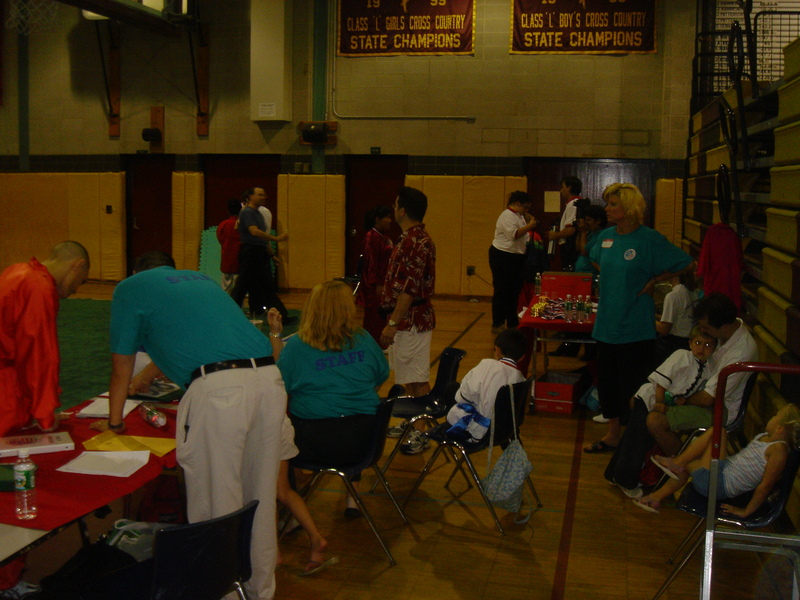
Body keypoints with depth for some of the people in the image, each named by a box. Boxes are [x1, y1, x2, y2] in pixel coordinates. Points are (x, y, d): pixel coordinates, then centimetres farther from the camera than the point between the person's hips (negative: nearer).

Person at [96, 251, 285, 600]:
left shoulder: (130, 287, 17)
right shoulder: (201, 279, 33)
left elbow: (121, 370, 23)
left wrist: (114, 422, 38)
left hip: (218, 389, -7)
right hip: (269, 378, 7)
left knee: (216, 509, 5)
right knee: (260, 502, 18)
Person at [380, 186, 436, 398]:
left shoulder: (413, 241, -19)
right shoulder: (418, 237, 14)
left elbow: (409, 289, -24)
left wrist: (393, 323, -22)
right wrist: (395, 320, 21)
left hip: (410, 320, -10)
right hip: (416, 317, 10)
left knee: (417, 380, -4)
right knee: (412, 379, 16)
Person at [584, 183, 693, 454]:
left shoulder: (649, 239, -14)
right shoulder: (606, 237, 4)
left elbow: (685, 263, -11)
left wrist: (653, 281, -9)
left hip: (635, 327, -6)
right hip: (607, 323, 7)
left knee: (632, 384, 2)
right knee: (607, 380, 15)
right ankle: (612, 434, 30)